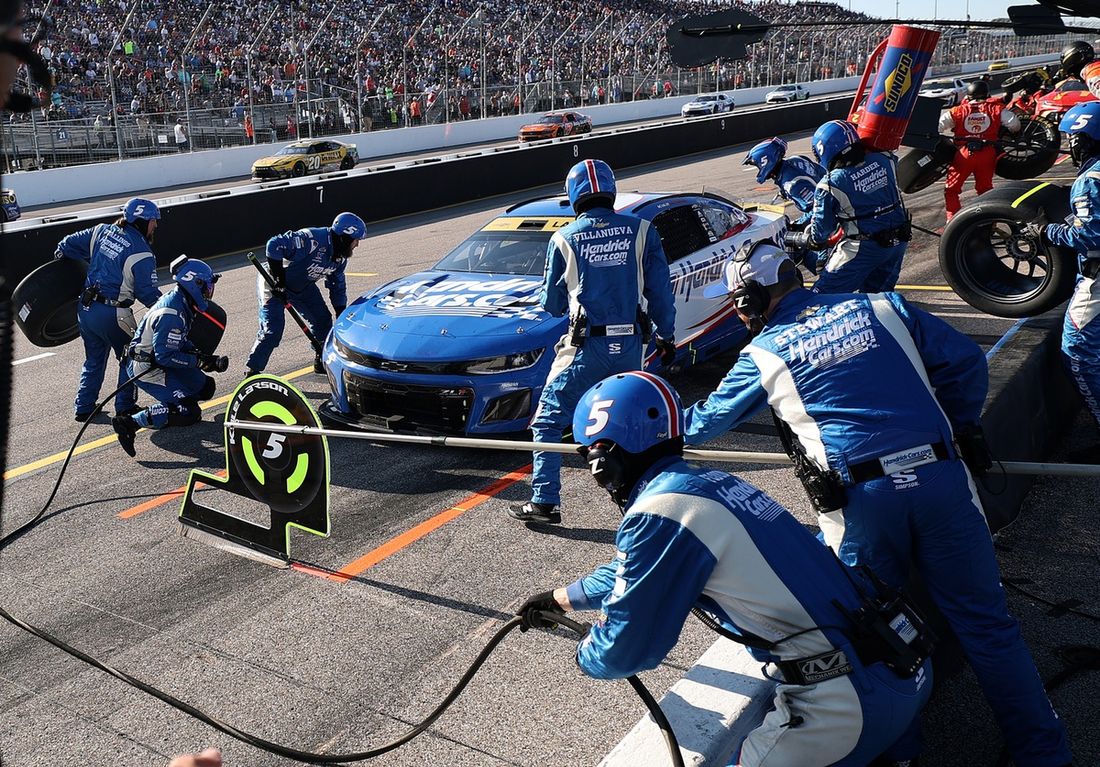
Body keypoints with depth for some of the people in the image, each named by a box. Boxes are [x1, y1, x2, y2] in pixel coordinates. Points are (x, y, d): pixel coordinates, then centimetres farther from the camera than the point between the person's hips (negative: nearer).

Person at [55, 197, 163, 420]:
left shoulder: (102, 231, 6)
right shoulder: (141, 253, -14)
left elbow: (69, 245, 14)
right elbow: (148, 293, -12)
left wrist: (60, 255, 34)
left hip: (85, 308, 7)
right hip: (112, 315, -7)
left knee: (94, 360, 22)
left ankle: (83, 408, 26)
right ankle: (125, 407, 15)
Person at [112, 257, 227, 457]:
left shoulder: (180, 302, 4)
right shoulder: (171, 314, -27)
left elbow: (181, 342, 15)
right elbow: (165, 356, -27)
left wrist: (206, 358, 3)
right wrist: (199, 361, -20)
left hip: (161, 360, 10)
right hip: (147, 368, -10)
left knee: (205, 387, 11)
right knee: (188, 412, -16)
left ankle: (162, 410, 18)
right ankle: (129, 423, -13)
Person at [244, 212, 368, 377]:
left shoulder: (341, 257, -4)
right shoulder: (313, 240, -33)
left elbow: (337, 285, 8)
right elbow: (275, 245, -37)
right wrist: (278, 281, -32)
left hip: (303, 286, 8)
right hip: (275, 283, -8)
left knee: (322, 320, 6)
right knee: (273, 329, -14)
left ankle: (322, 362, 25)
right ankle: (253, 372, -2)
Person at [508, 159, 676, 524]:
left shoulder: (564, 239, -1)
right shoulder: (642, 230, 2)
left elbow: (551, 303, 6)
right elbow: (660, 291, 4)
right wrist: (666, 336, 16)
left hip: (586, 347, -2)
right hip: (630, 344, 3)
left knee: (548, 421, 8)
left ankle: (544, 503, 4)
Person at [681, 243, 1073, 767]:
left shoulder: (763, 354, 6)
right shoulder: (882, 306, 12)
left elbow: (706, 419, 20)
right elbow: (964, 361, 11)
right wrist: (958, 428, 24)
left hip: (859, 499, -2)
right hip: (942, 477, 3)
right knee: (984, 621, 12)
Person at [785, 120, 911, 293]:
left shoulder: (830, 185, -17)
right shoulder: (883, 161, -2)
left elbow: (819, 235, -10)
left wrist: (792, 239, 9)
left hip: (863, 249, -7)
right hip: (899, 242, 7)